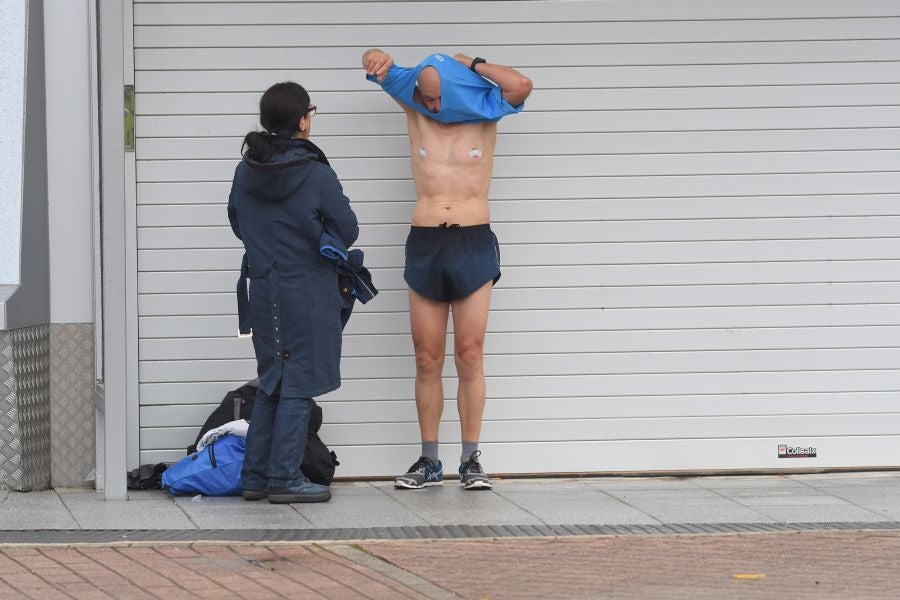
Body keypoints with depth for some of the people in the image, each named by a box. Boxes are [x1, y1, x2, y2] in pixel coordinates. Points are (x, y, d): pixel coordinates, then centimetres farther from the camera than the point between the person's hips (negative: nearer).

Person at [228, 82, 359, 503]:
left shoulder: (246, 171, 1)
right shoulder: (317, 176, -15)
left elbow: (237, 221, 14)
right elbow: (347, 232, -7)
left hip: (263, 290, 6)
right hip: (307, 293, -6)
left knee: (271, 383, 16)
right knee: (298, 385, 1)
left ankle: (256, 476, 16)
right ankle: (285, 479, 1)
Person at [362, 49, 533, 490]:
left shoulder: (484, 114, 3)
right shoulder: (415, 111, 8)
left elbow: (522, 85, -15)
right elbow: (376, 64, 13)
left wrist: (472, 64, -7)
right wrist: (378, 60, -10)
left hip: (473, 243, -2)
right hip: (424, 243, 2)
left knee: (470, 358, -2)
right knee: (427, 360, 4)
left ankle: (471, 461, 2)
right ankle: (429, 462, 10)